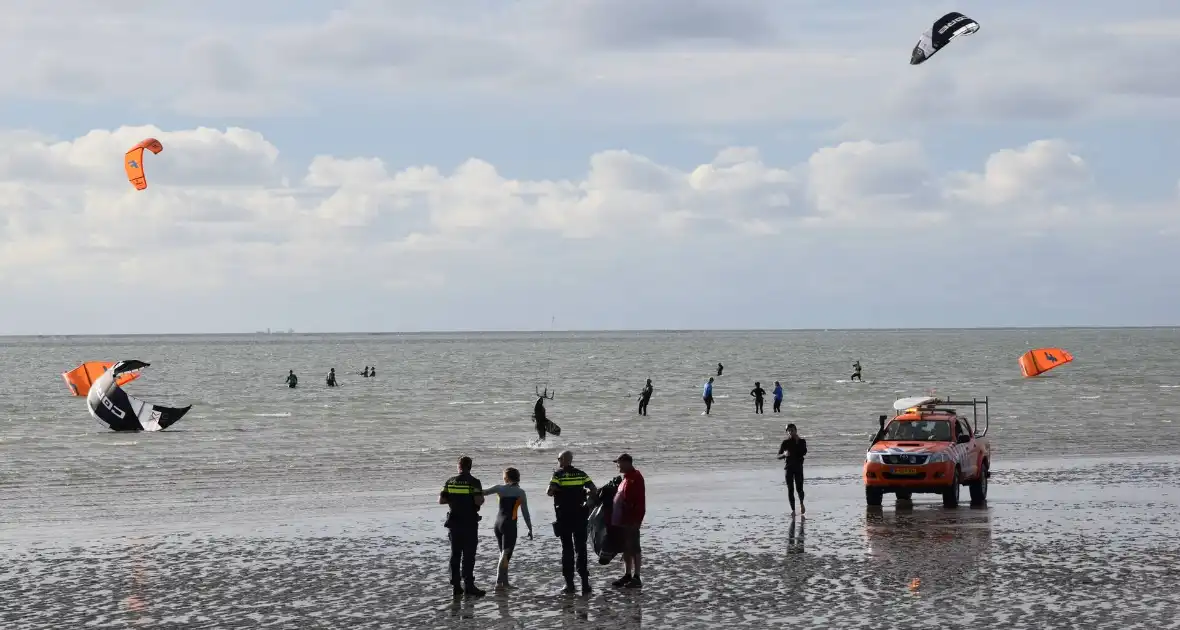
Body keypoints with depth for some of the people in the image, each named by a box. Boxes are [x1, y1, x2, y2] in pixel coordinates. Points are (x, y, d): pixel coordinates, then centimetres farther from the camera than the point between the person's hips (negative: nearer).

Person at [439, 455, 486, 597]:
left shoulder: (450, 482, 3)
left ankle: (456, 585, 12)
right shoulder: (474, 482, -10)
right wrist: (482, 498, 2)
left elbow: (441, 500, 2)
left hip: (454, 522, 4)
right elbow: (478, 501, -20)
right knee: (469, 555, -1)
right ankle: (468, 585, -4)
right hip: (470, 523, -4)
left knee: (455, 554, 11)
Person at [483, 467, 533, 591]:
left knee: (503, 553, 14)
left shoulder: (500, 488, 3)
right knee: (506, 553, -7)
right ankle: (499, 582, -19)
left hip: (498, 523, 4)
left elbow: (483, 492, 1)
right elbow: (525, 512, 0)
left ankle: (505, 582, 14)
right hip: (509, 525, -4)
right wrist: (530, 529, 7)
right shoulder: (520, 492, -1)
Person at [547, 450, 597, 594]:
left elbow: (549, 492, -17)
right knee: (581, 548, 9)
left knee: (567, 549, 4)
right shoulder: (581, 474, 4)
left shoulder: (559, 474, -6)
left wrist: (557, 492, 4)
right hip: (580, 516, 3)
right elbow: (594, 490, -3)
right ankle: (585, 582, 4)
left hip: (564, 516, -3)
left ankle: (569, 583, 2)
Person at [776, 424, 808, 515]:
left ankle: (801, 504, 25)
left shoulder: (802, 441, 3)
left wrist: (798, 442, -16)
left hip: (799, 467, -1)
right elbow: (779, 456, 3)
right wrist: (784, 454, -19)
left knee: (799, 488, -5)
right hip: (789, 468, 1)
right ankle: (793, 510, 5)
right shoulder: (786, 442, 2)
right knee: (790, 490, -2)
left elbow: (804, 453, -14)